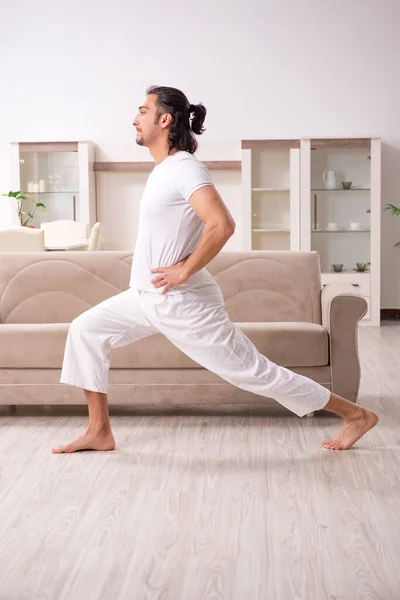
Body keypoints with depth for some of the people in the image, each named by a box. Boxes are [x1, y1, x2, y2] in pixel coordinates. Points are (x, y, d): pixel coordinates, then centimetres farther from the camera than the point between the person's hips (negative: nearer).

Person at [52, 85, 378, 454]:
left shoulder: (185, 168, -19)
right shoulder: (163, 169, 11)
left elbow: (222, 225, -33)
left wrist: (185, 270, -24)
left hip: (182, 302, -10)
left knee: (253, 371, -4)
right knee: (85, 330, 8)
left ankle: (355, 414, 9)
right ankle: (100, 432, 14)